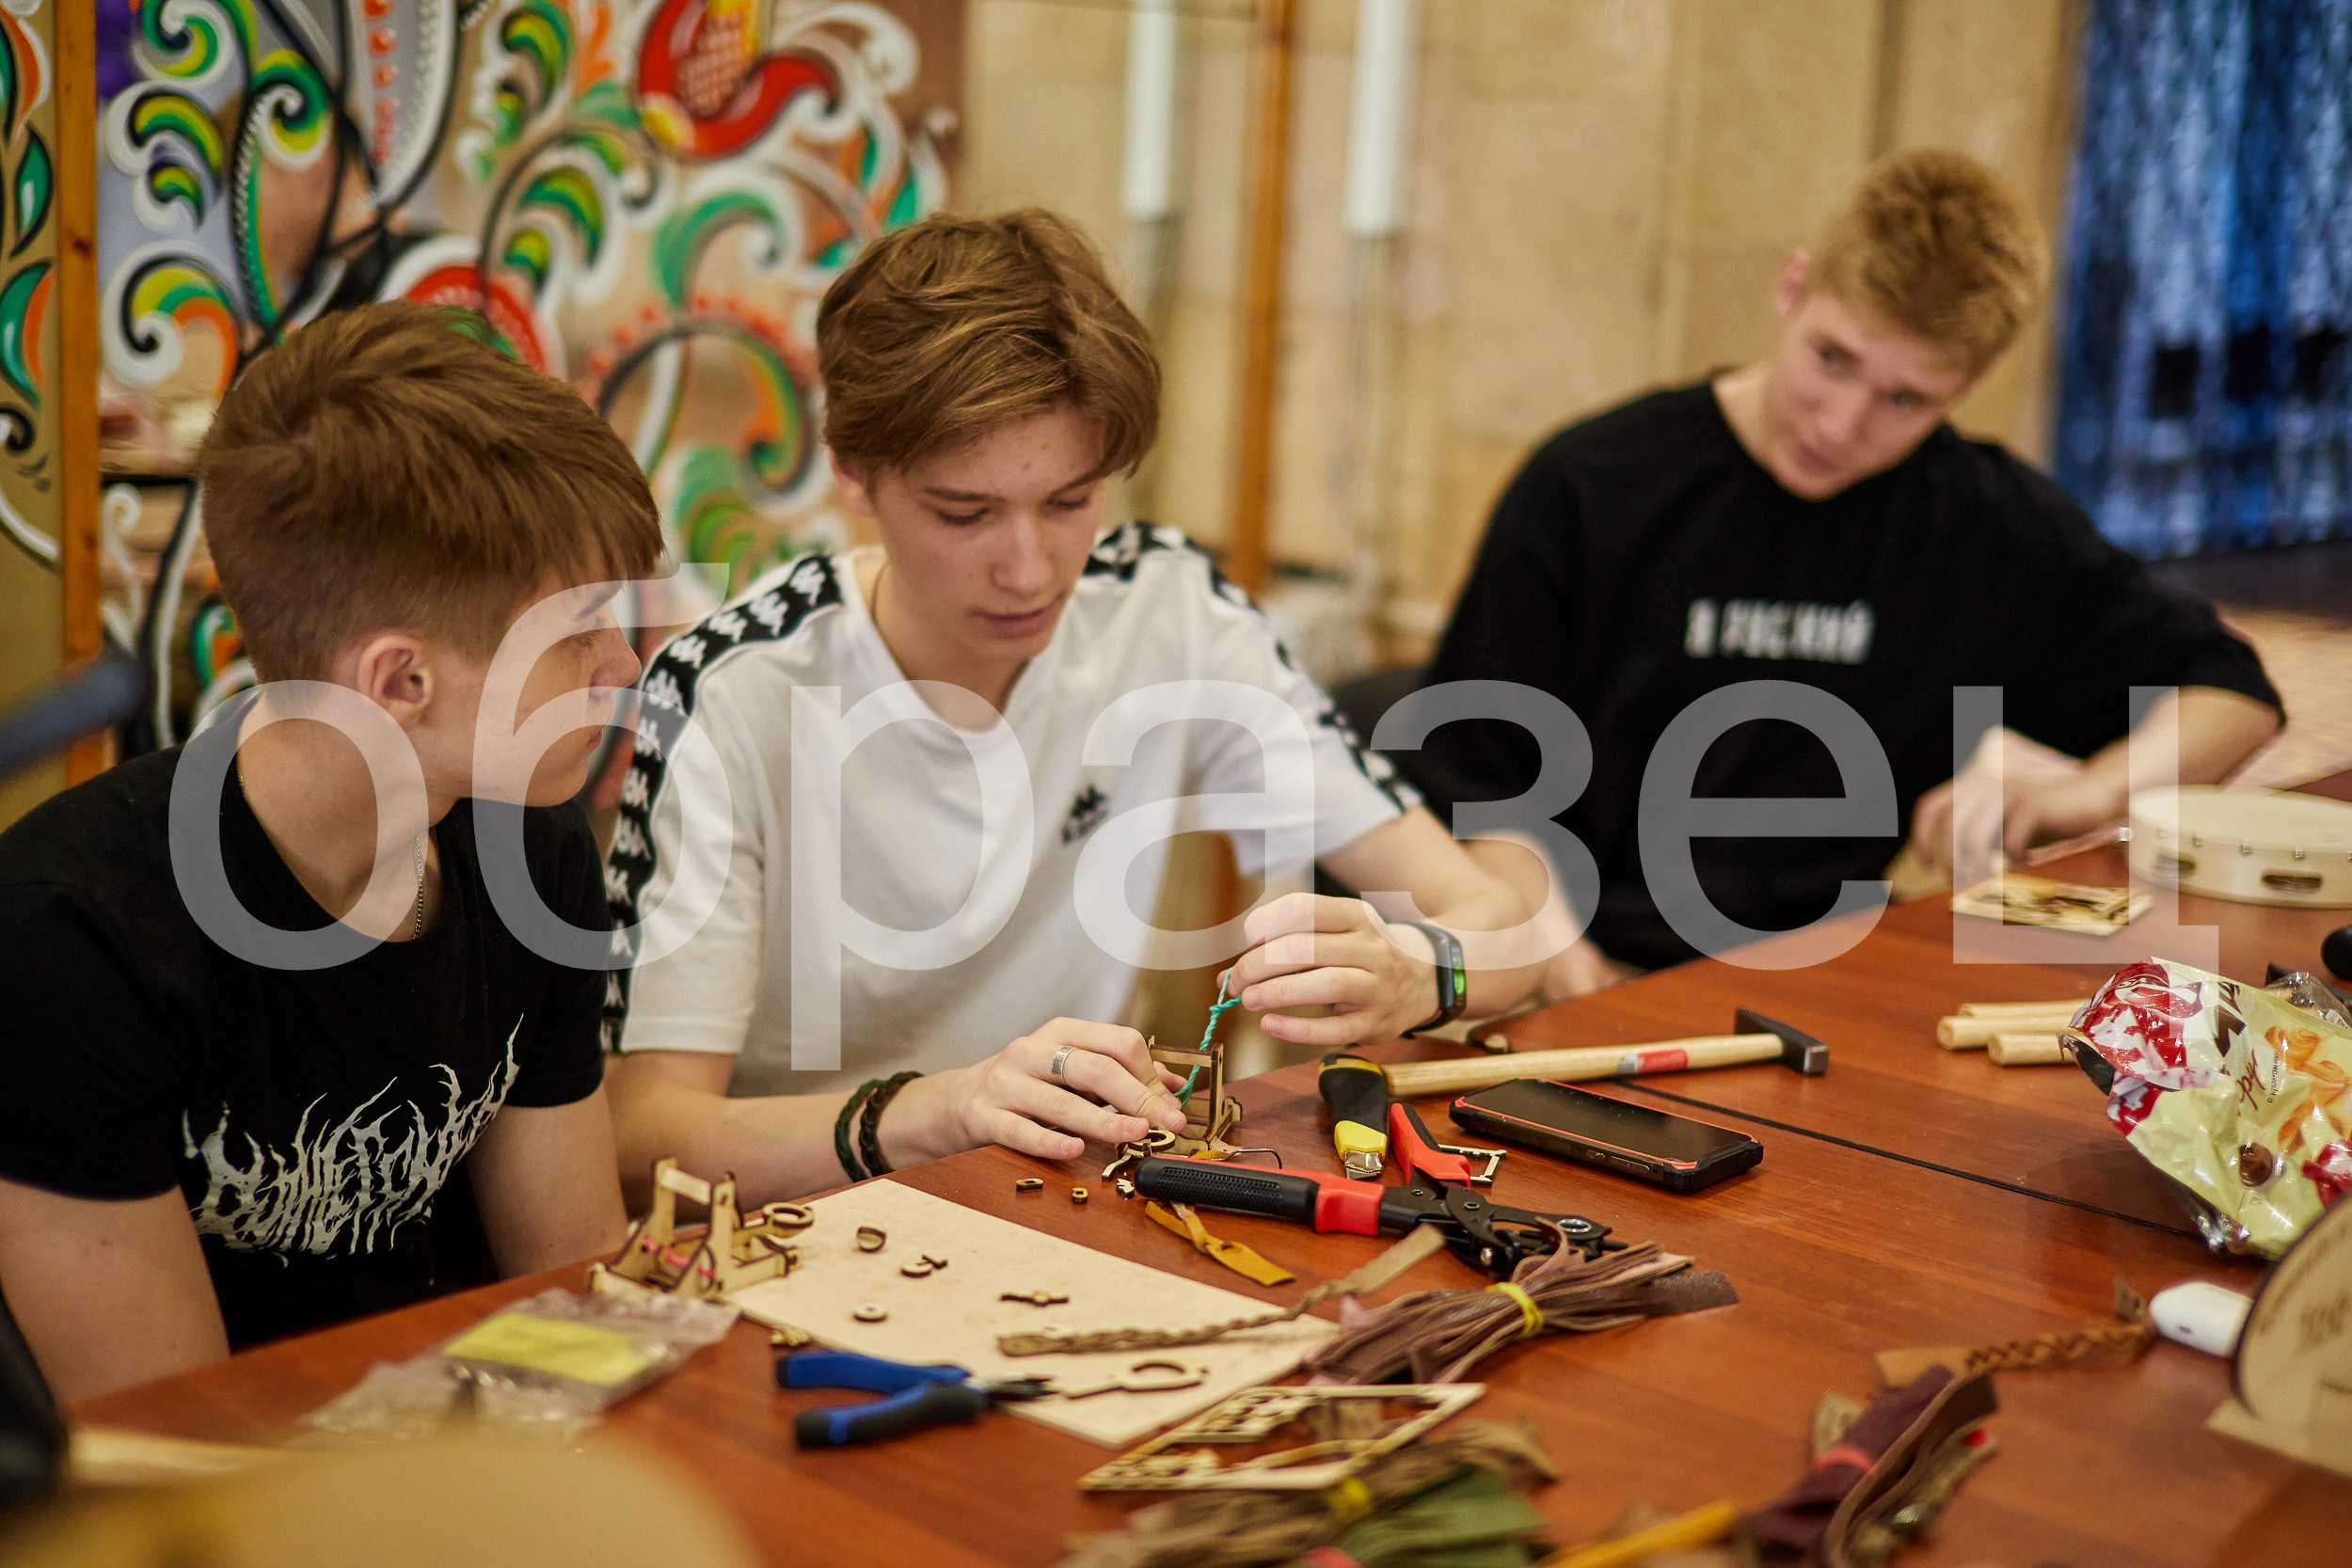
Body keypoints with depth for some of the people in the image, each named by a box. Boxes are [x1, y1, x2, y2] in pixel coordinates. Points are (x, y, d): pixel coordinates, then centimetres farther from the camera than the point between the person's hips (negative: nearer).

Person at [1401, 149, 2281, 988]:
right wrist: (1565, 961, -15)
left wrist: (2084, 793, -2)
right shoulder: (1587, 490, 0)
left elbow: (2232, 693, 17)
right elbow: (1475, 785, 2)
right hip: (1616, 978, -3)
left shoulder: (1992, 524, 6)